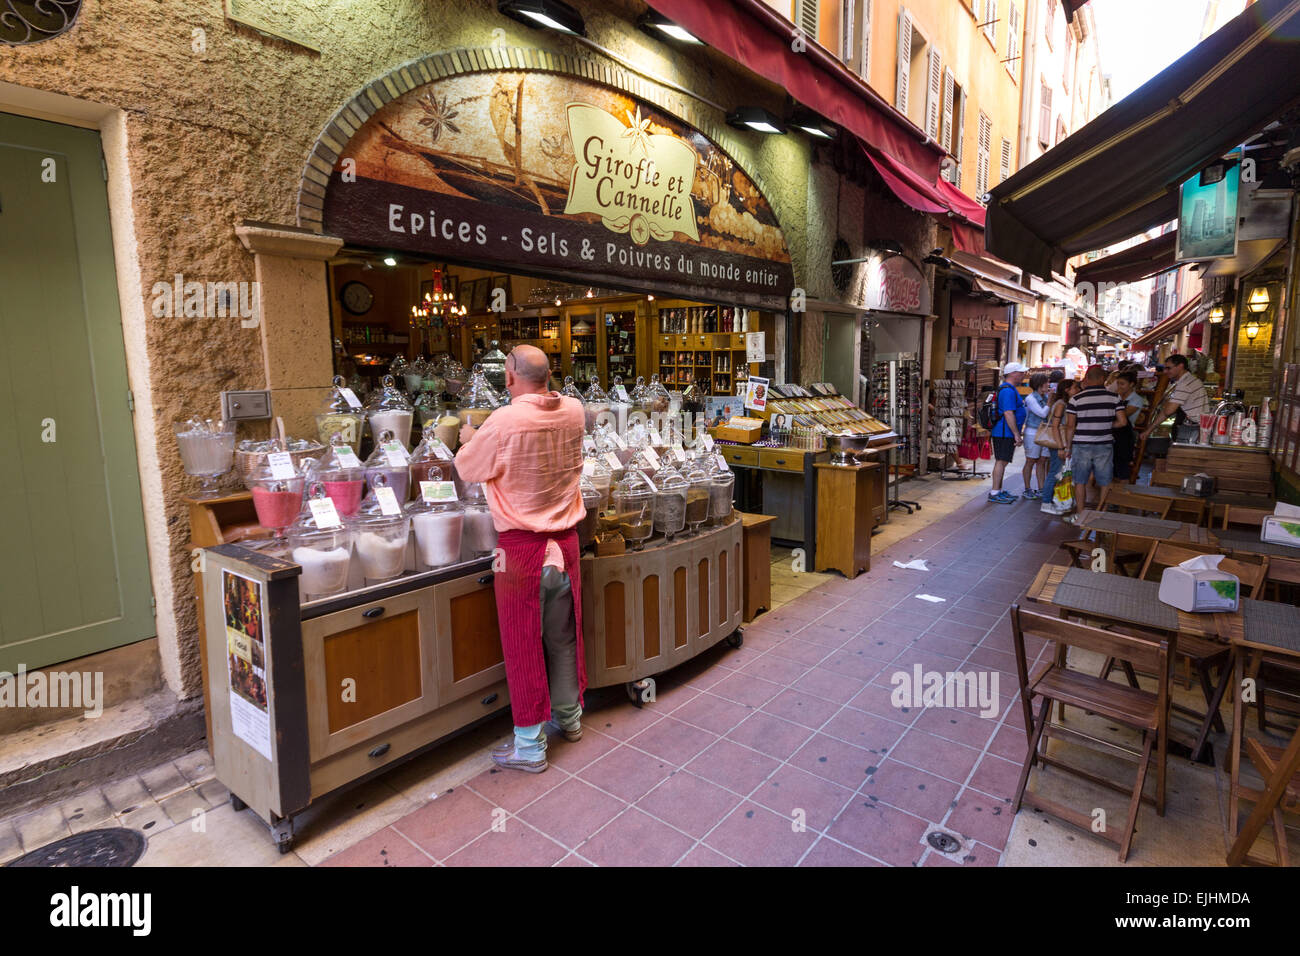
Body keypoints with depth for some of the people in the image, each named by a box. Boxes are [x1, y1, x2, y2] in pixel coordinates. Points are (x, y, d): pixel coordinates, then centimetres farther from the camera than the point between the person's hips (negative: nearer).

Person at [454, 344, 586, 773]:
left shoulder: (504, 422, -18)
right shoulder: (573, 412, -2)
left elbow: (468, 469, -2)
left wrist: (469, 440, 18)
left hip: (522, 546, -5)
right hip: (565, 541, 5)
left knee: (523, 642, 7)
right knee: (564, 635, 19)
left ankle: (529, 746, 19)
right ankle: (569, 716, 38)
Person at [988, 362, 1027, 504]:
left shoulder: (1010, 389, 19)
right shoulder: (1008, 390, -17)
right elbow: (1008, 414, -23)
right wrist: (1017, 434, -22)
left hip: (1005, 433, 11)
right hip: (1004, 433, -11)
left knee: (1002, 462, 13)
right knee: (1001, 462, -9)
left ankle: (999, 491, 20)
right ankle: (994, 493, -6)